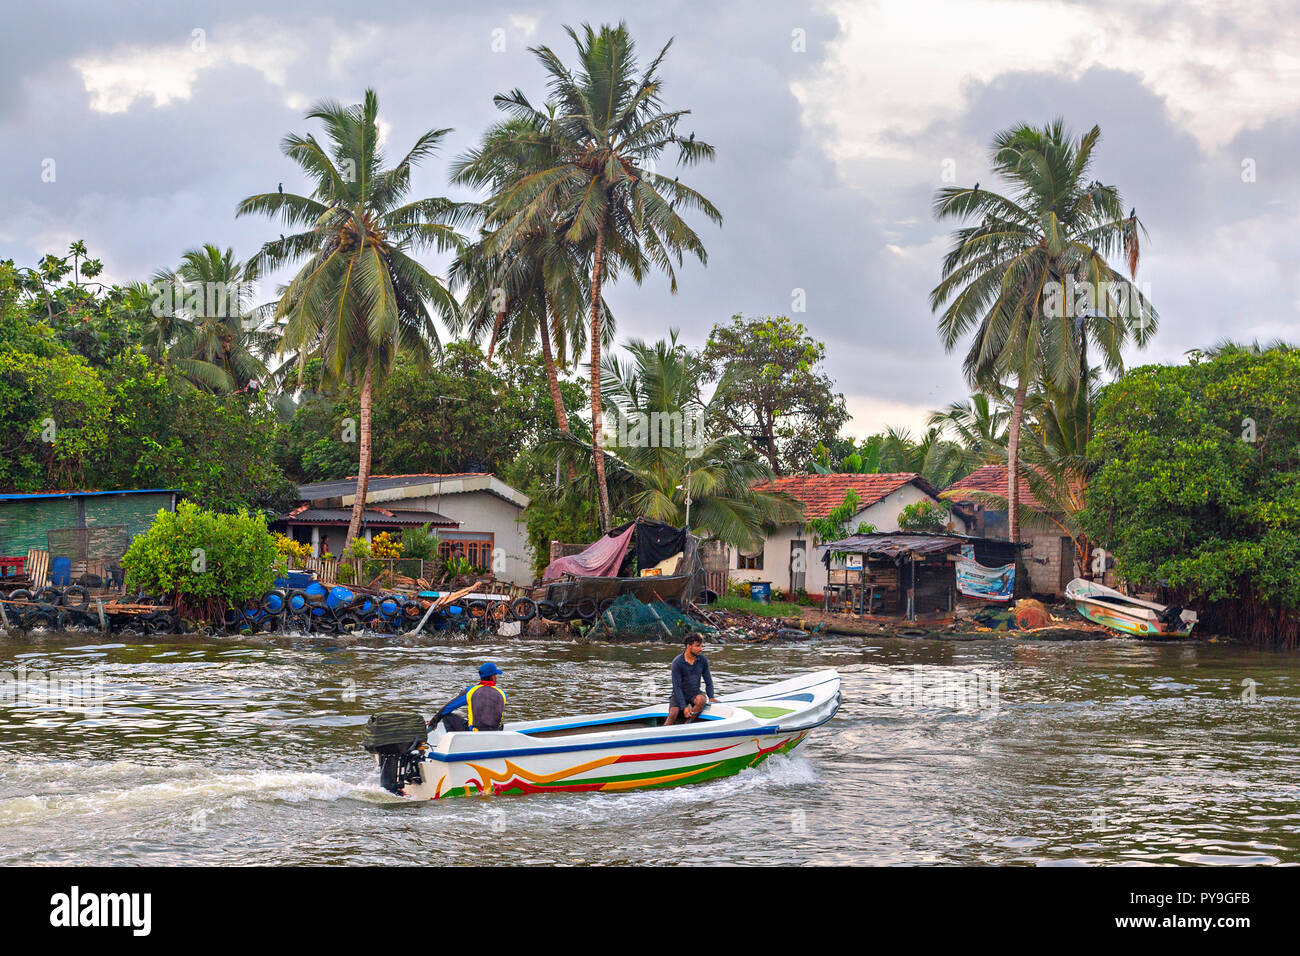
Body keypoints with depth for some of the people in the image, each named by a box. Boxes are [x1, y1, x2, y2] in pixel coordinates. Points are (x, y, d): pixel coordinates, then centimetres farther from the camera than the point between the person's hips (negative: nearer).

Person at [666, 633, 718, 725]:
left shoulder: (703, 660, -3)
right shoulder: (677, 662, -15)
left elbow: (708, 681, 9)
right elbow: (677, 686, -16)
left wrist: (711, 697, -5)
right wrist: (684, 707, -23)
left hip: (694, 693, 3)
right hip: (679, 694, -3)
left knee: (701, 700, -32)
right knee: (673, 713, -28)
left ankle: (686, 724, -19)